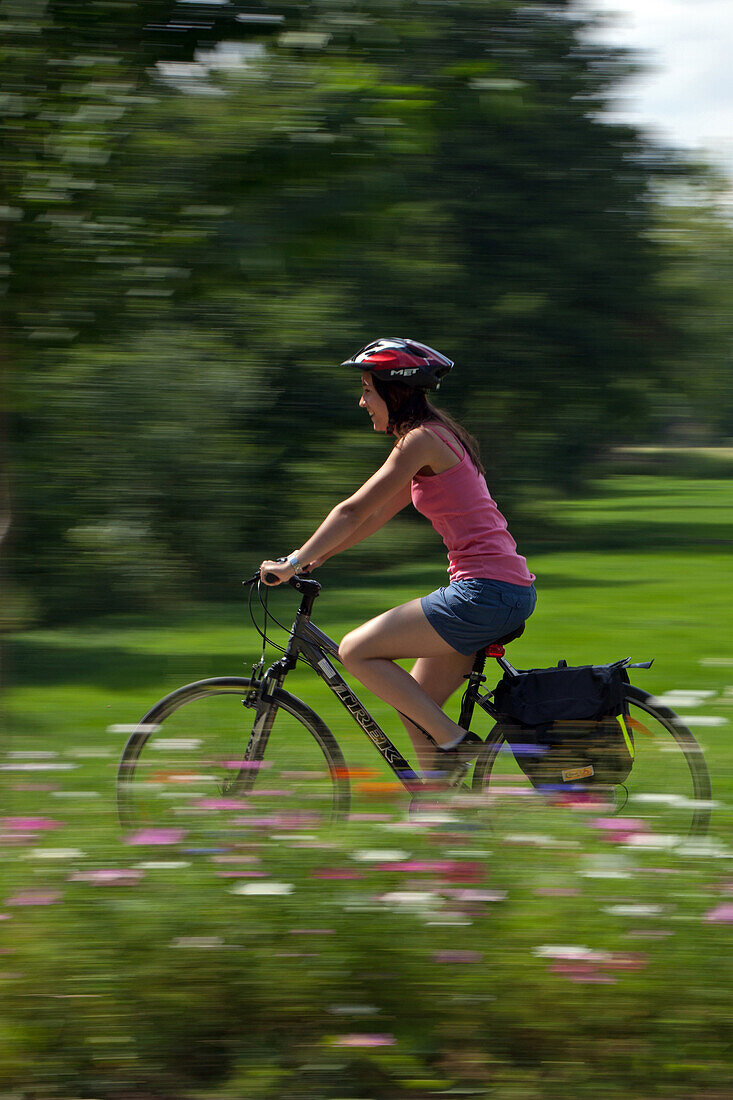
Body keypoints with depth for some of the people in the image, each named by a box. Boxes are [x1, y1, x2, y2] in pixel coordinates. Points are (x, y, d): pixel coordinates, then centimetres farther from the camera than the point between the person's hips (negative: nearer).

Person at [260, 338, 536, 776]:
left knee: (356, 651, -5)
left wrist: (294, 564, -4)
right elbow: (375, 516, 25)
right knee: (416, 706, 13)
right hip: (513, 591, 10)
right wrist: (311, 558, 23)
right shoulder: (439, 437, 19)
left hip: (486, 592, -10)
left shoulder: (422, 440, -10)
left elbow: (354, 511, -10)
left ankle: (454, 741, -6)